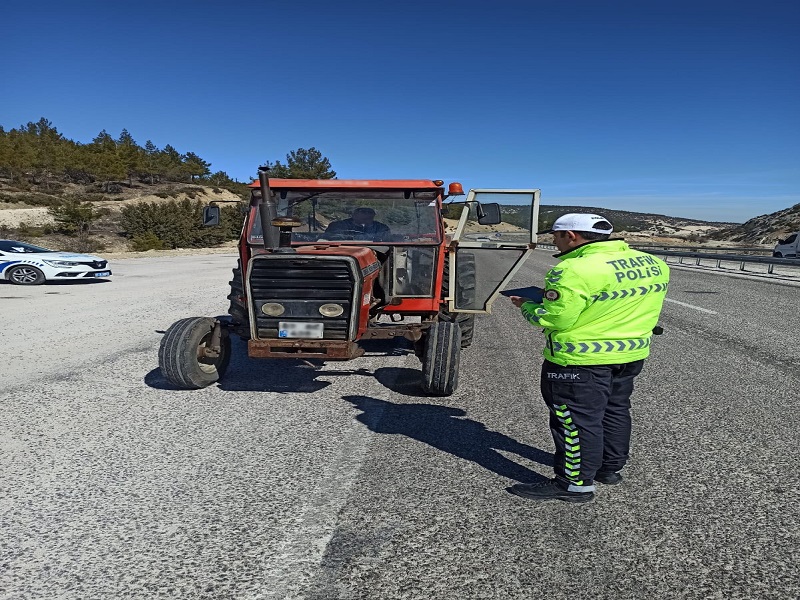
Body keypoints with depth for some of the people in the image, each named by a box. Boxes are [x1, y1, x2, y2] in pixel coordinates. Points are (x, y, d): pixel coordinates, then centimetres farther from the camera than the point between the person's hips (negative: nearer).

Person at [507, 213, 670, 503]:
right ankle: (610, 468, 37)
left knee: (576, 419, 3)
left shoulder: (575, 271, -23)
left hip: (581, 359, -9)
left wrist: (526, 305, -4)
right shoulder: (652, 264, 4)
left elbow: (552, 319, -23)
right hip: (632, 354, 9)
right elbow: (622, 304, 13)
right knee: (615, 411, 22)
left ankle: (576, 484, 12)